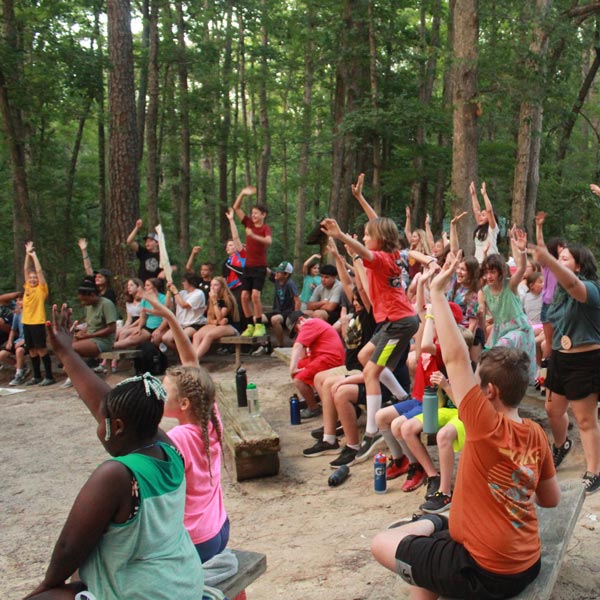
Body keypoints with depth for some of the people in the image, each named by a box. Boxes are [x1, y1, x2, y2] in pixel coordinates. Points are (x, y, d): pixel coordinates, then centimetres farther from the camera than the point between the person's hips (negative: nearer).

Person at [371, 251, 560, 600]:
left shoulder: (487, 426, -21)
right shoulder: (536, 434, -2)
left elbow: (456, 358, -23)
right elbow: (552, 499, 8)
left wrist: (438, 292, -20)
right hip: (527, 566, 8)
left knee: (382, 544, 6)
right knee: (426, 526, 25)